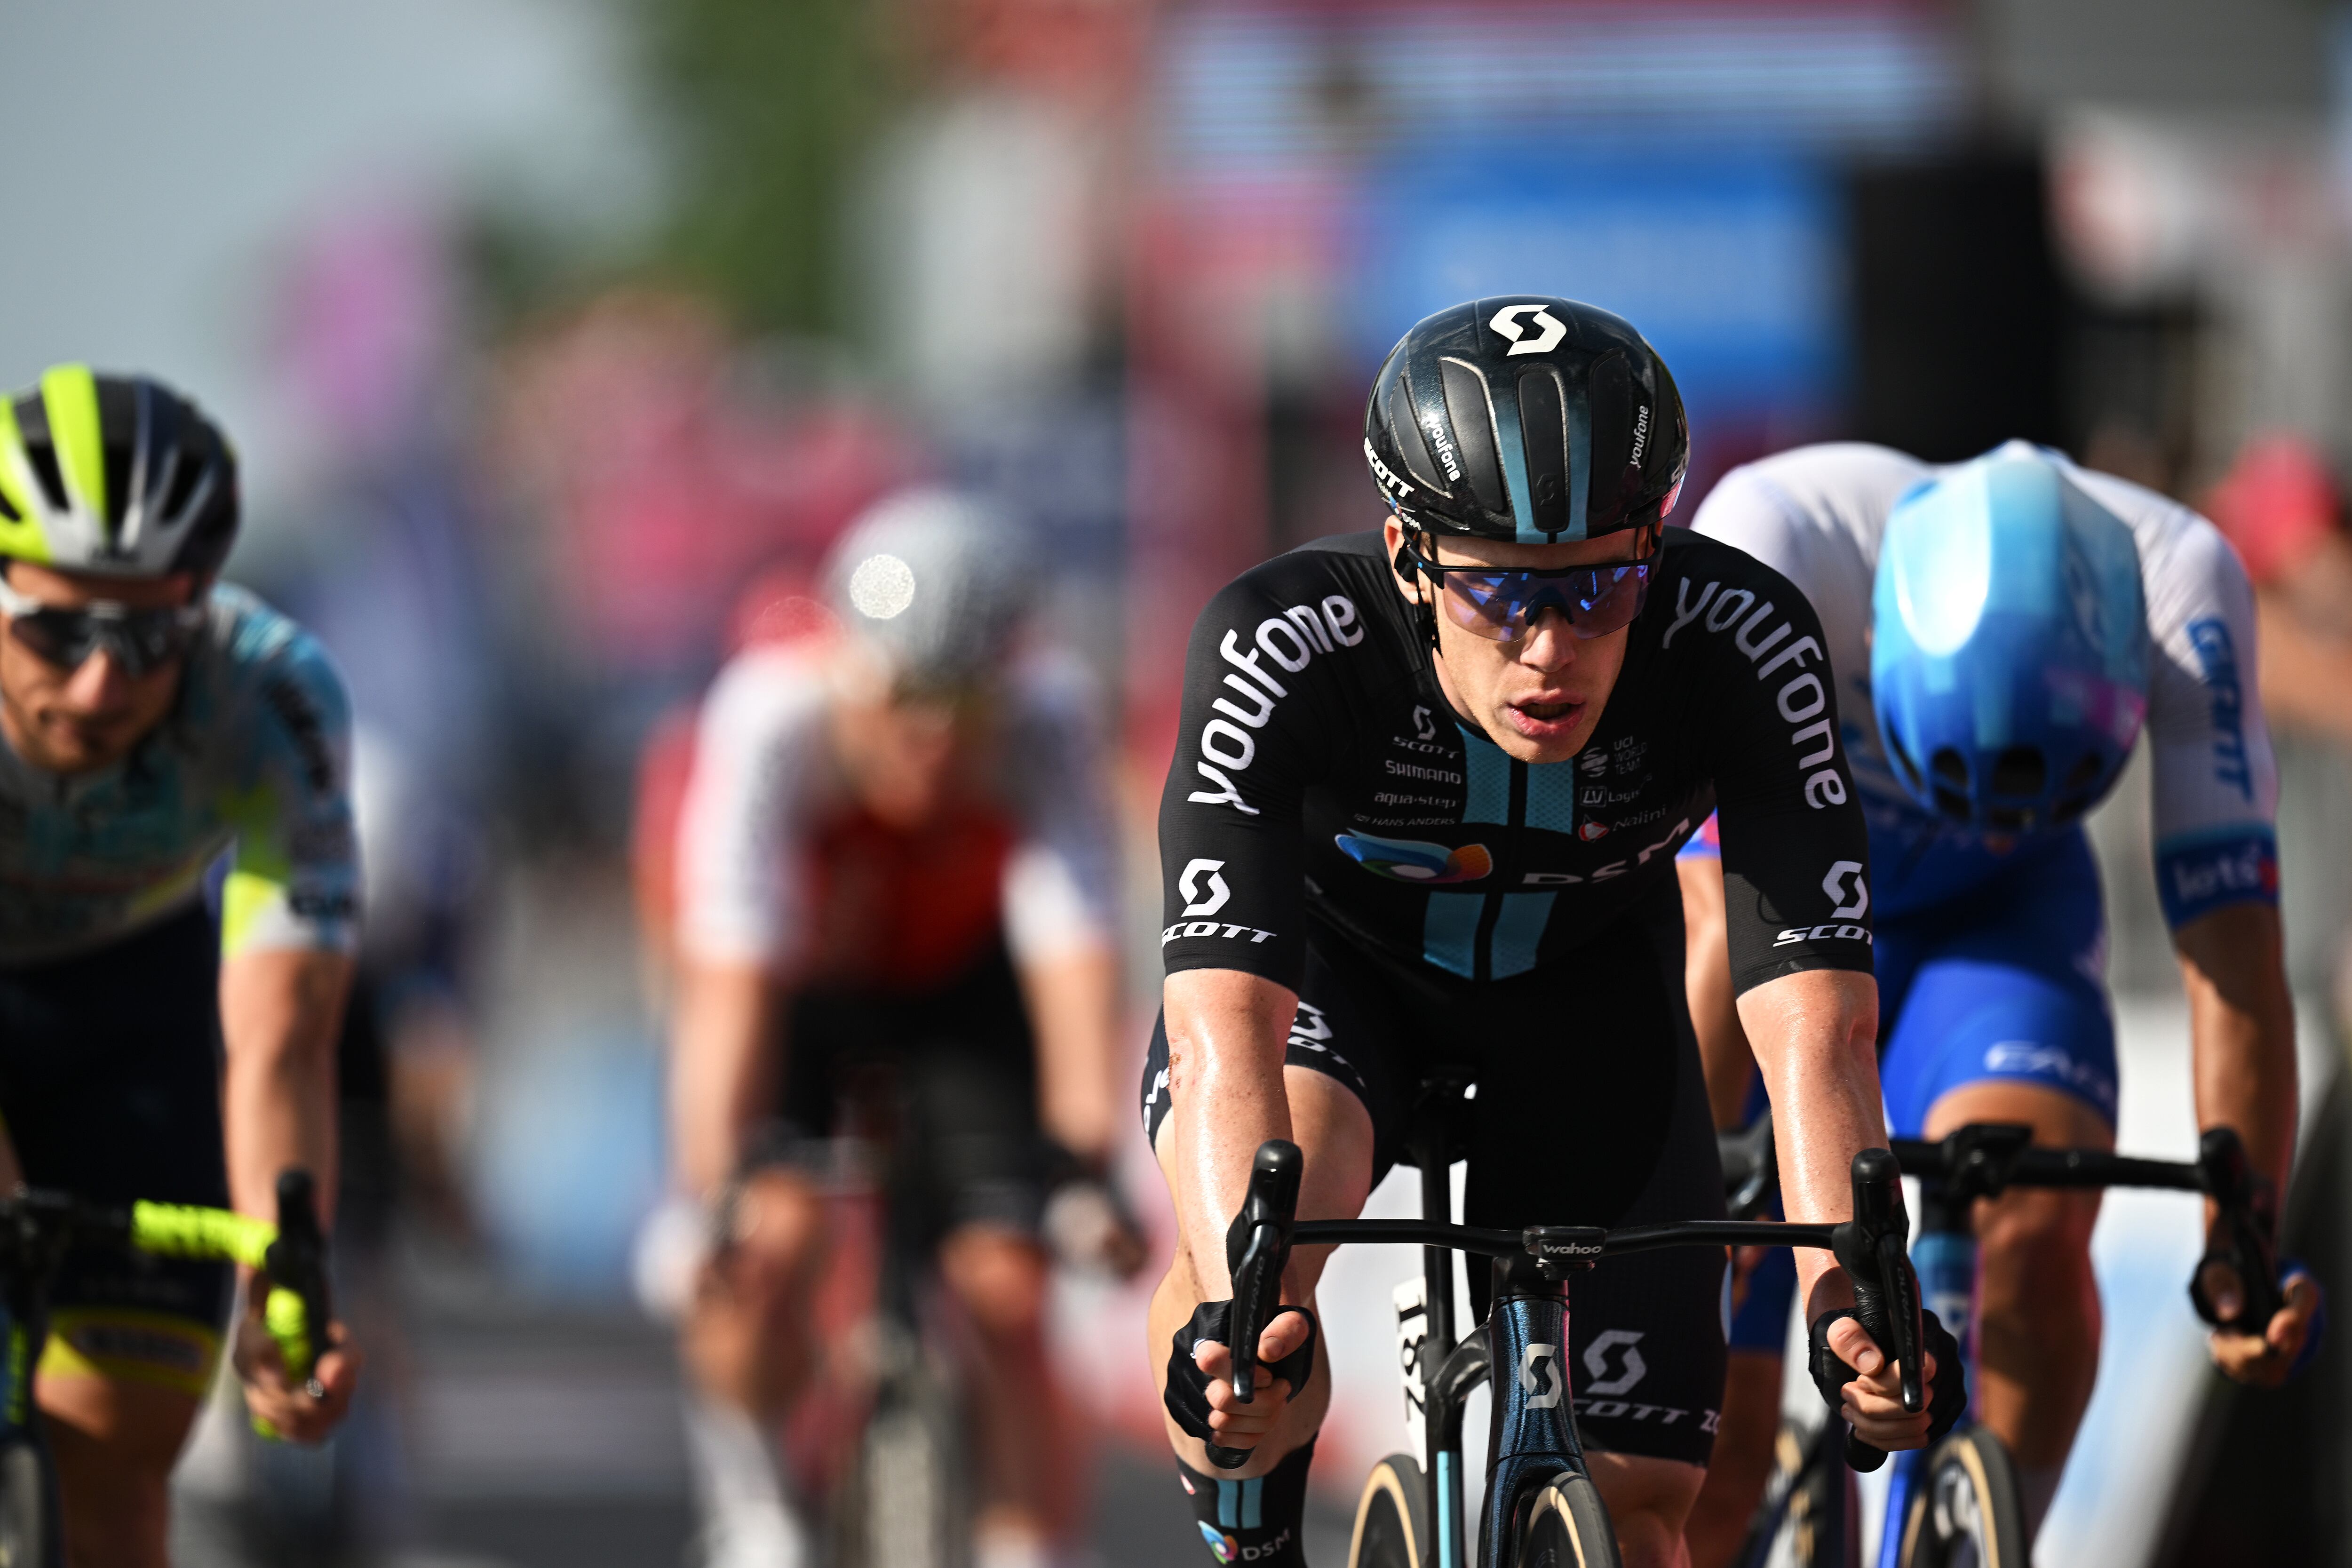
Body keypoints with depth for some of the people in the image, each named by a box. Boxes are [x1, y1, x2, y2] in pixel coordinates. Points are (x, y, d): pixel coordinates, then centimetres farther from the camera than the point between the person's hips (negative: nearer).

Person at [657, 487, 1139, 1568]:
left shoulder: (1046, 722, -32)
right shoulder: (771, 721, -36)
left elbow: (1074, 953, -38)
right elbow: (729, 975, -41)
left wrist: (1088, 1161, -50)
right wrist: (713, 1191, -50)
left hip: (961, 988, 1)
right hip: (794, 981, -1)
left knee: (1005, 1295, -15)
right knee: (774, 1239, -26)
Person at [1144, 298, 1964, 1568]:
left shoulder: (1740, 646, -34)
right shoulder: (1281, 650, -38)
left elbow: (1814, 1019, -40)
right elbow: (1226, 1025, -47)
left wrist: (1848, 1308, -56)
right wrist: (1239, 1307, -64)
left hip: (1584, 986, 2)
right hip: (1335, 962, -2)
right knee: (1256, 1201, -35)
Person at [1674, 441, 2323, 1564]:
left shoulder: (2180, 583, -31)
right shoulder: (1774, 544, -38)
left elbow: (2231, 948, -29)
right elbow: (1728, 928, -42)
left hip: (1995, 919, 1)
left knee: (2037, 1223, -30)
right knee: (1707, 1462, -8)